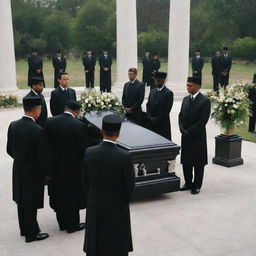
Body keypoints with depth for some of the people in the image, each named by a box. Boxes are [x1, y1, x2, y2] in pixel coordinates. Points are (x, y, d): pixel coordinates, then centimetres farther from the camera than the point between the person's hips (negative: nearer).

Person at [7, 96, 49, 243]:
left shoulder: (13, 126, -5)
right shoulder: (38, 131, -26)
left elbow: (9, 149, 6)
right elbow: (43, 156, -19)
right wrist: (47, 172, -3)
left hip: (18, 171, 7)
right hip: (33, 173, -7)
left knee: (22, 201, 20)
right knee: (31, 204, 8)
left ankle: (24, 229, 37)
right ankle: (31, 233, 23)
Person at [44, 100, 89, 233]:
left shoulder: (49, 122, -5)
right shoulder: (79, 126, -19)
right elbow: (84, 149, -14)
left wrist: (49, 163, 11)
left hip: (55, 166, 5)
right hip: (73, 167, -5)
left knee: (58, 195, 18)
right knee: (72, 196, 11)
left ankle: (62, 223, 32)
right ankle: (73, 225, 24)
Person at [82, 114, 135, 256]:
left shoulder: (89, 153, -11)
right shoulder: (124, 156, -21)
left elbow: (85, 181, -1)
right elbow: (130, 185, -11)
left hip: (94, 208, 3)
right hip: (117, 209, -3)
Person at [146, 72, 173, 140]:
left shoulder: (168, 93, -6)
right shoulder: (152, 91, 13)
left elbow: (167, 109, -12)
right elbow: (148, 105, 13)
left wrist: (156, 119, -12)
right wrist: (149, 117, -1)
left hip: (162, 124, -5)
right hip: (151, 123, 6)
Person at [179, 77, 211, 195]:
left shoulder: (205, 101, -10)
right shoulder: (185, 99, 10)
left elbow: (203, 120, -15)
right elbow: (181, 115, 11)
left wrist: (190, 131, -14)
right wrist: (182, 129, -4)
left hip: (198, 137, -6)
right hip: (185, 136, 6)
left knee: (198, 163, 4)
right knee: (186, 161, 12)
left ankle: (197, 186, 15)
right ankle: (188, 183, 25)